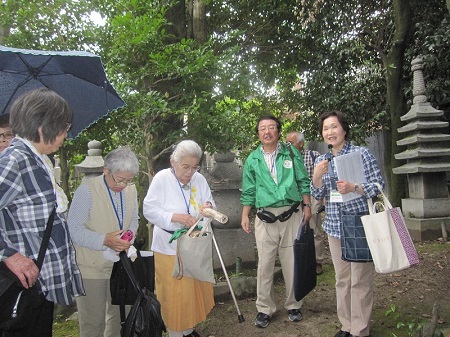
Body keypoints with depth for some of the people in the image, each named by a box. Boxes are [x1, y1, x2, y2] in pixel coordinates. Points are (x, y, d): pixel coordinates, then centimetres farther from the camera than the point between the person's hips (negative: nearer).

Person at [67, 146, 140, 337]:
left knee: (118, 316, 19)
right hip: (92, 266, -5)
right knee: (93, 321, 5)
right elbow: (74, 229, -17)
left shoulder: (131, 189, 2)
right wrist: (105, 240, -27)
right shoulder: (87, 190, -15)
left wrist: (129, 235, -5)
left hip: (120, 263, 6)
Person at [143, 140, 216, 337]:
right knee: (173, 293, 5)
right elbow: (149, 210, -15)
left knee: (196, 289, 16)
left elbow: (210, 203, 7)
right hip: (170, 247, -5)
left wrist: (208, 207, -17)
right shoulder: (162, 178, -13)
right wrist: (174, 217, -27)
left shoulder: (199, 179, 0)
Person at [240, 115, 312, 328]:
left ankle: (293, 305, 27)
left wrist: (307, 205, 1)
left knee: (292, 263, 9)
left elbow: (303, 182, 8)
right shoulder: (252, 159, 7)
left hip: (291, 215, 0)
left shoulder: (291, 154, 5)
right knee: (265, 265, 5)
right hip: (265, 218, 1)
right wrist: (245, 216, 6)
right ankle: (265, 308, 20)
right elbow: (249, 191, 10)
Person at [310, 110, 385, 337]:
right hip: (335, 227, 5)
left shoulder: (361, 153, -5)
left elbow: (378, 185, -7)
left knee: (360, 280, 1)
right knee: (342, 279, 13)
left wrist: (353, 187, -24)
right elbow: (318, 195, 8)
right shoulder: (322, 160, 9)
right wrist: (317, 176, -12)